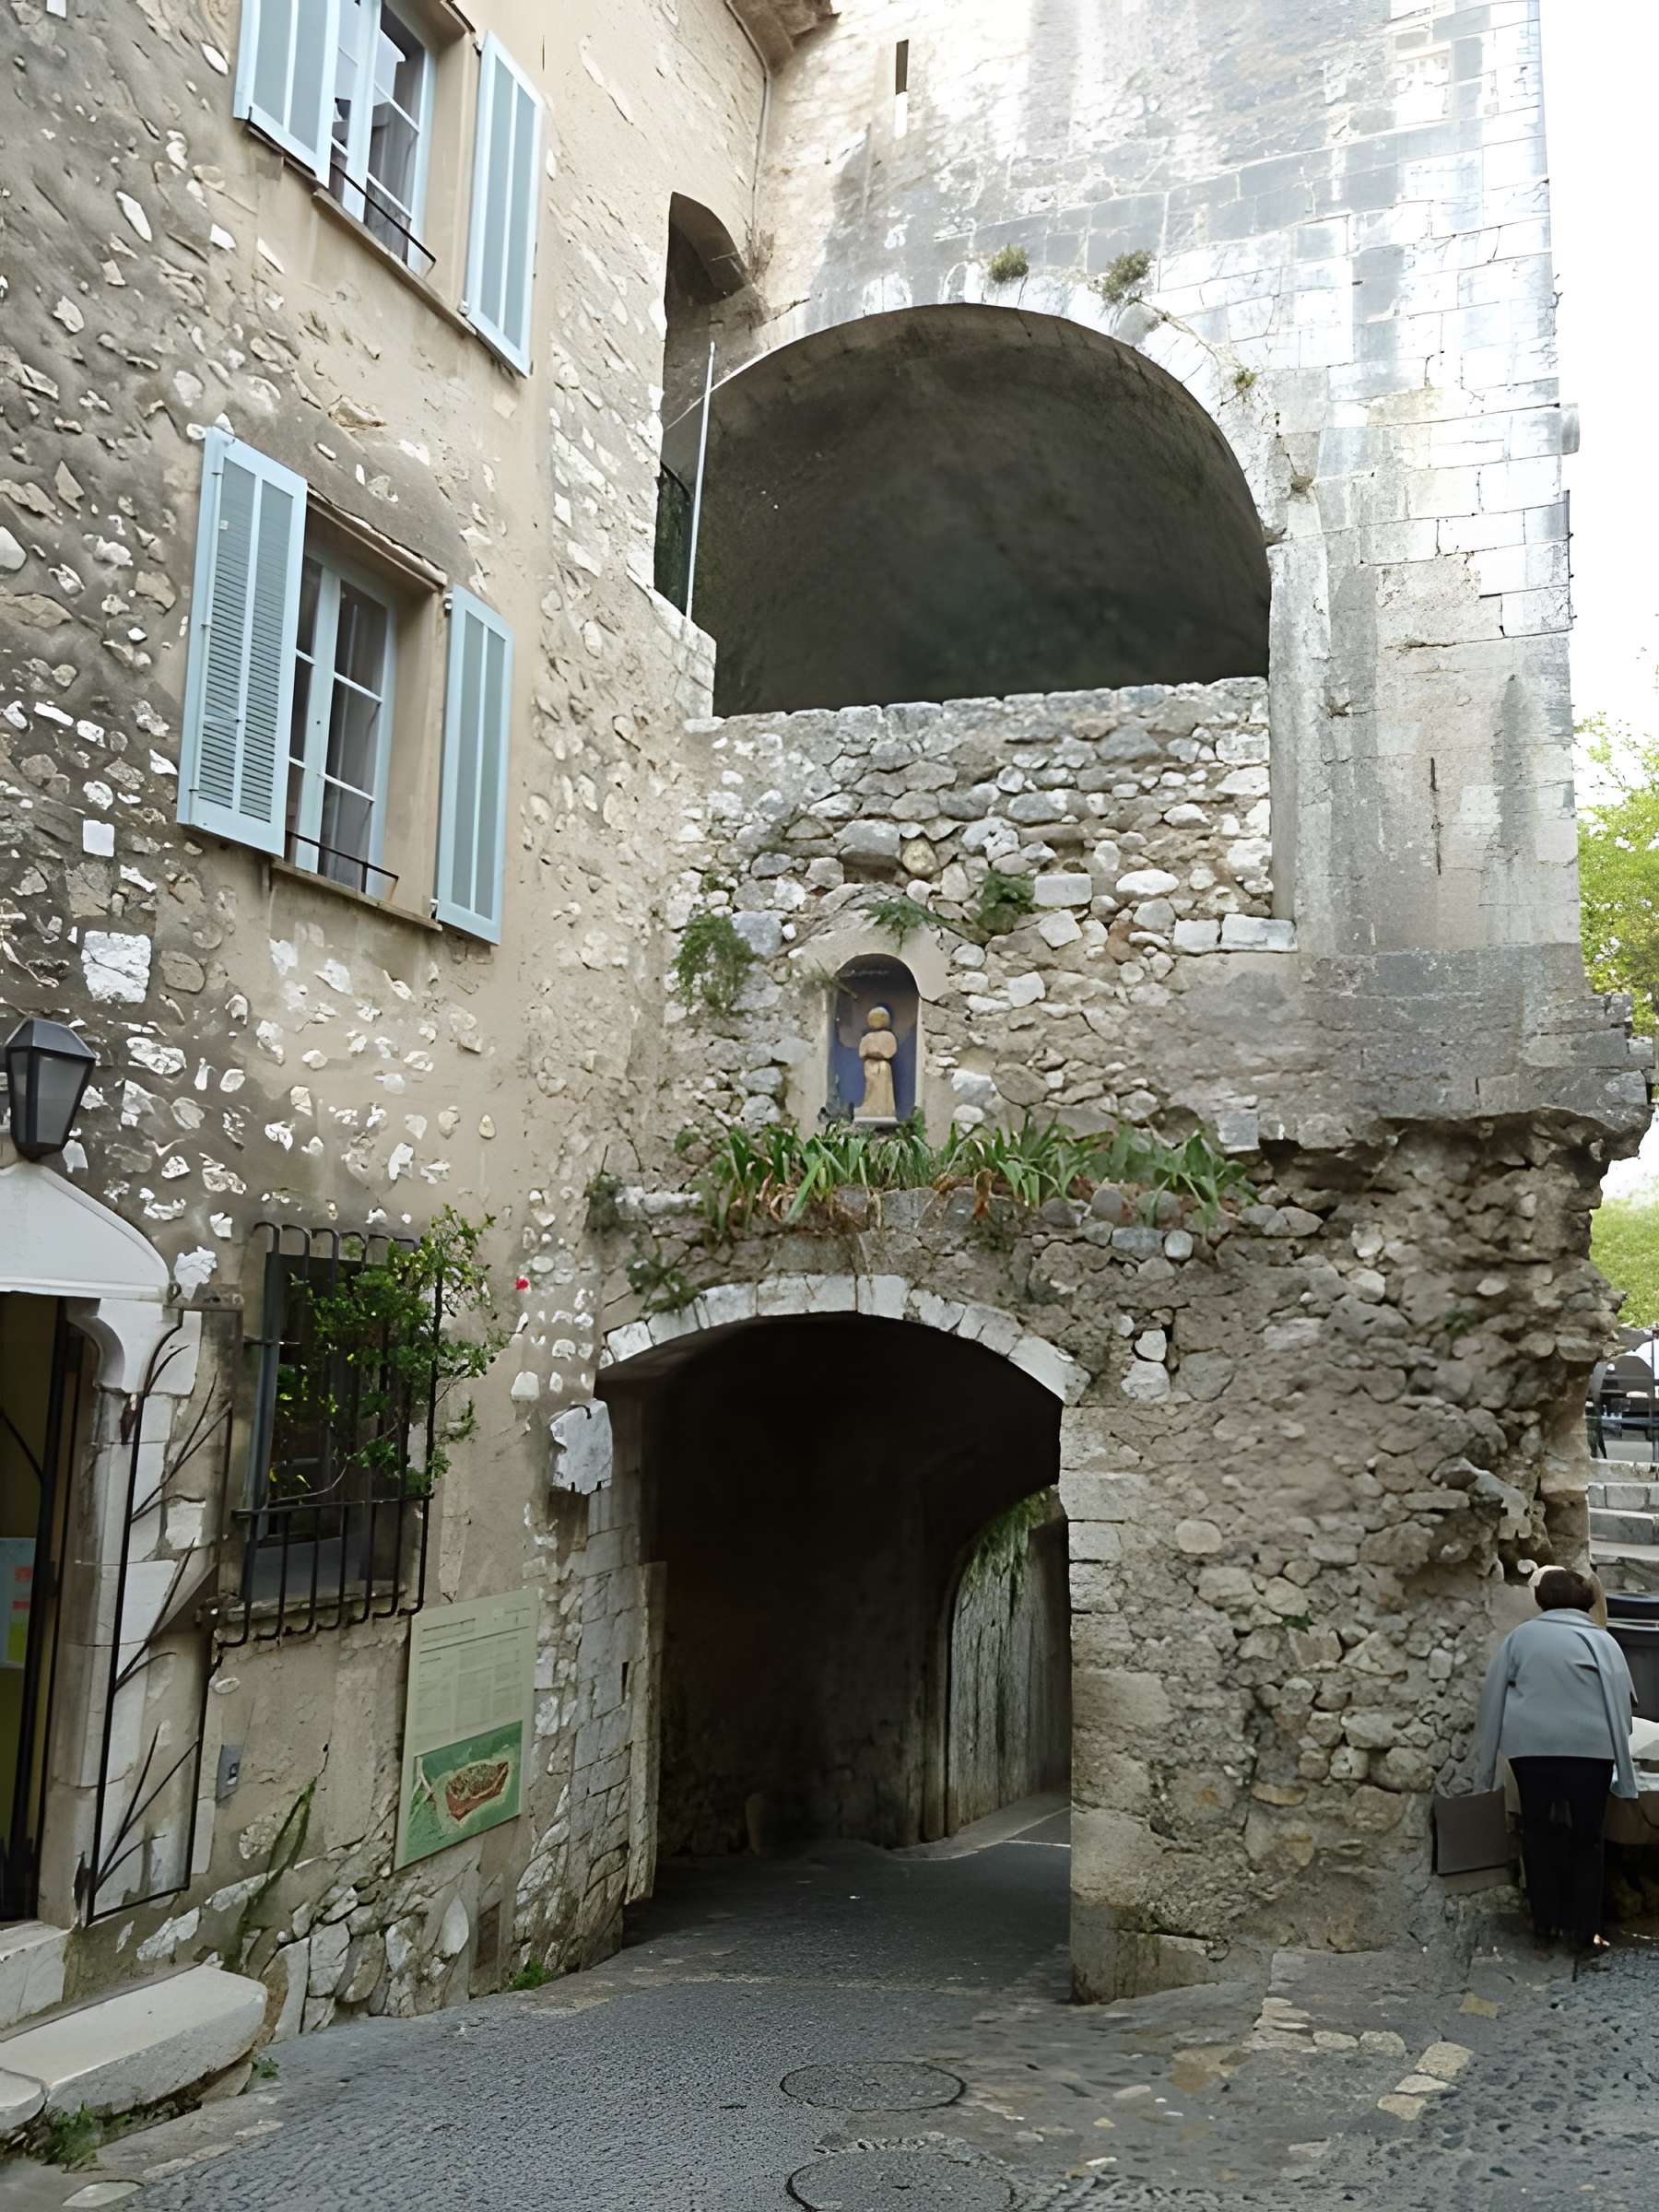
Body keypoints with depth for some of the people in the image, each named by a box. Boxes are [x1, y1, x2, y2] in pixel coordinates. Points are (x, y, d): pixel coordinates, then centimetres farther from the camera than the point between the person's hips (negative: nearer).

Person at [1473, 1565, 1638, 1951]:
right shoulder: (1602, 1640, 11)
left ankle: (1546, 1920, 21)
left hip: (1531, 1744, 1)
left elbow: (1494, 1694, 9)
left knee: (1538, 1831, 14)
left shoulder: (1521, 1635, 12)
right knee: (1586, 1837, 11)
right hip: (1589, 1745, -1)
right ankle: (1587, 1929, 11)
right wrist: (1619, 1759, 16)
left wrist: (1487, 1763, 13)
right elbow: (1624, 1699, 6)